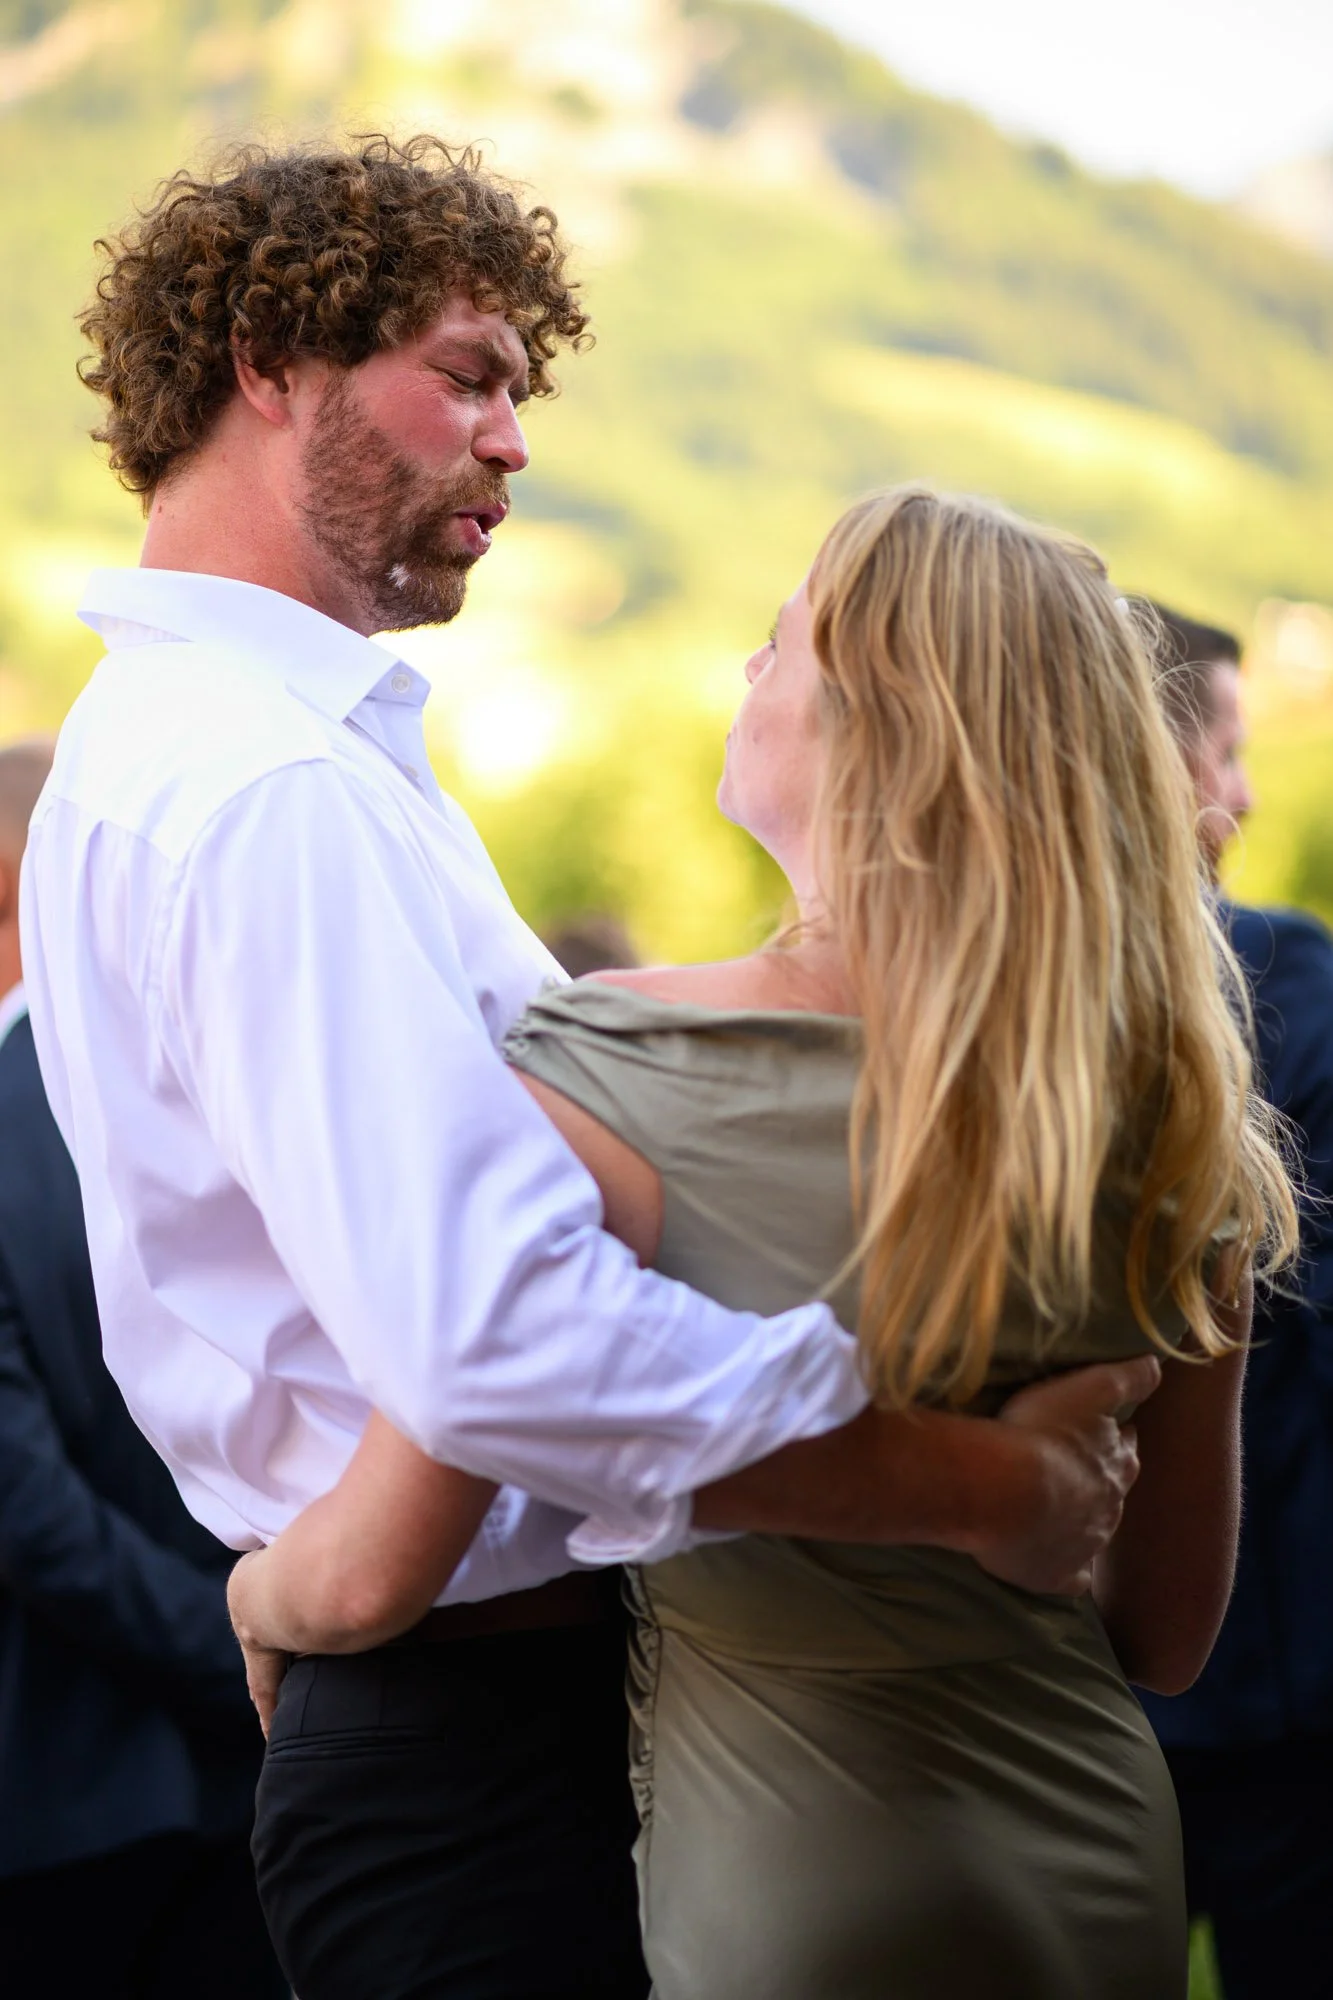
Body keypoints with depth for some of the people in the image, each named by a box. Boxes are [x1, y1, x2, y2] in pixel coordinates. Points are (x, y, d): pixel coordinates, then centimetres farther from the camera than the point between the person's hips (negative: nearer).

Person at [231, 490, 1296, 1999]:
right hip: (1113, 1871, 6)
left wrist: (258, 1593, 5)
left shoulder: (609, 1086, -20)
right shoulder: (1172, 1107, -5)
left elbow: (371, 1572, -18)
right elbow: (1169, 1633, 5)